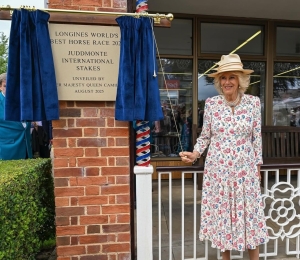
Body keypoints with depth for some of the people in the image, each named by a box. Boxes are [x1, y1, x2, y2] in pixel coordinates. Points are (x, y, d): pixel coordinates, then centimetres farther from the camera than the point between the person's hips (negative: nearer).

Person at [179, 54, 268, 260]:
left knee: (249, 213, 9)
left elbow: (257, 138, 2)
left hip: (245, 169, 0)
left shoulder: (253, 102, -2)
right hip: (218, 169, 1)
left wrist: (258, 166, 4)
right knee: (221, 212, 11)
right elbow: (205, 136, 4)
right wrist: (194, 154, -11)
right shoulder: (211, 104, -2)